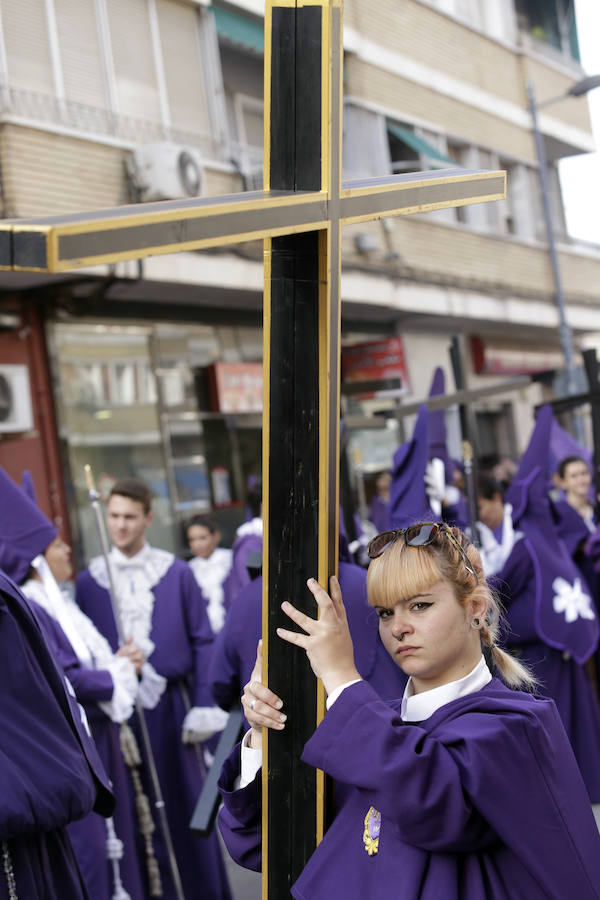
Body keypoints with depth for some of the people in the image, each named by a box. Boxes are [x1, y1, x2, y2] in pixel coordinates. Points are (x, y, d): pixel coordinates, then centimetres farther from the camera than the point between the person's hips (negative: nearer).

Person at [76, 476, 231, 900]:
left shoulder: (178, 573, 1)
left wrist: (204, 706, -6)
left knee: (186, 800, 6)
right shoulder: (88, 581, 5)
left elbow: (203, 641, 0)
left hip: (172, 703, -1)